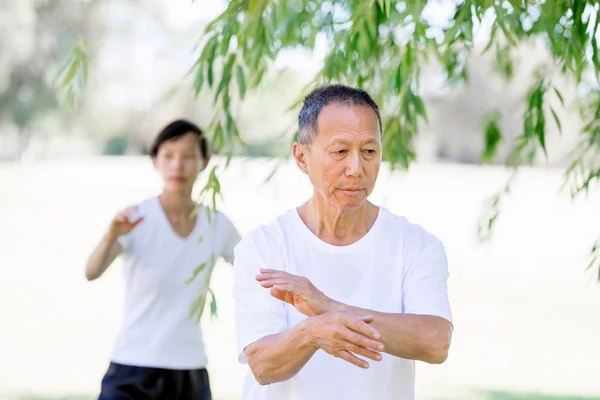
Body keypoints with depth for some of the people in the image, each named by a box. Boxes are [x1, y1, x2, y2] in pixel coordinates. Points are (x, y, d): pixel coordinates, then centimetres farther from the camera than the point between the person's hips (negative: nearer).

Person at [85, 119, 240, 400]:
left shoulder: (217, 225, 3)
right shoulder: (136, 220, -8)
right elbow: (92, 272, -24)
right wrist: (112, 236, -44)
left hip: (191, 376, 4)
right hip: (133, 370, -3)